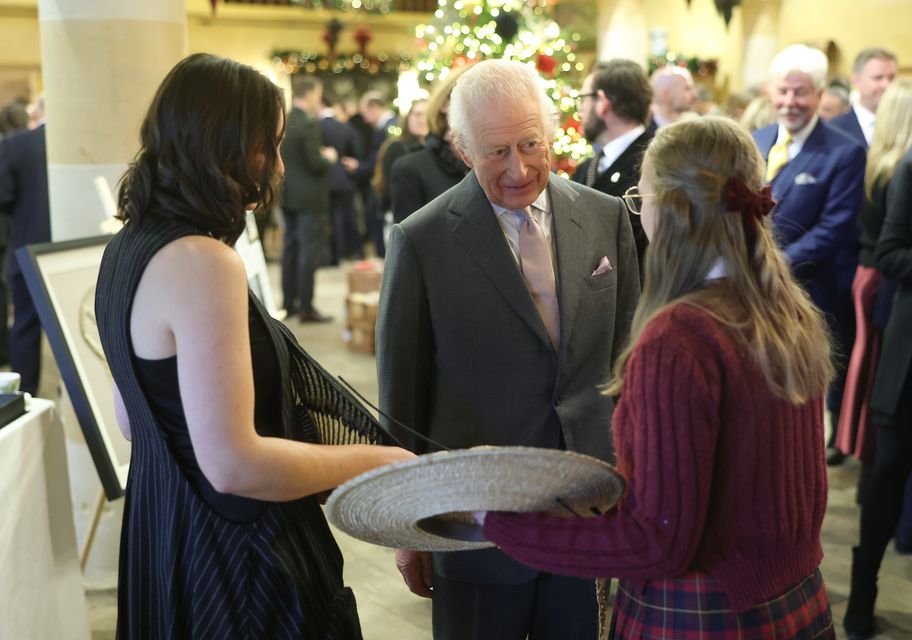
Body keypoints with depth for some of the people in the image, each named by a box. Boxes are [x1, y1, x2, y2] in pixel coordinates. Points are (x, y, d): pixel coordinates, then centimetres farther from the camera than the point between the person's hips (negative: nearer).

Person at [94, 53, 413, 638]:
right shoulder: (203, 262, -25)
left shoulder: (130, 246, 5)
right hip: (231, 552, -10)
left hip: (162, 529, 10)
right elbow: (234, 465, -28)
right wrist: (373, 462, -16)